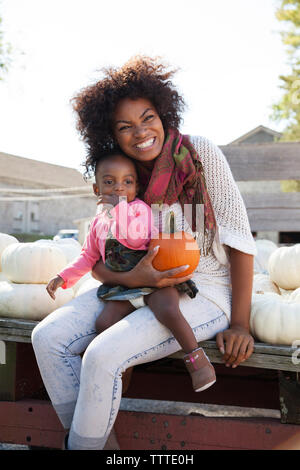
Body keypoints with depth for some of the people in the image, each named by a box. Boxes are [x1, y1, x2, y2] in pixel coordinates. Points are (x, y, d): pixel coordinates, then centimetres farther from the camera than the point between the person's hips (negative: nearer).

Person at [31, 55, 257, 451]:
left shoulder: (201, 153, -11)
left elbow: (239, 237, -11)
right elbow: (97, 261, 4)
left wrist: (240, 324, -15)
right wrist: (129, 278, -20)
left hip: (204, 292, -5)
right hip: (139, 287, 6)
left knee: (103, 355, -27)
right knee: (48, 337, -12)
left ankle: (84, 443, -2)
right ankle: (86, 438, 2)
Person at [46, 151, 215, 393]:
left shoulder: (140, 208, -6)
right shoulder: (99, 223, 14)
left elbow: (134, 237, -27)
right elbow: (88, 257, 25)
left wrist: (118, 207, -23)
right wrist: (63, 277, 16)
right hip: (123, 287, 6)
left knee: (167, 310, -34)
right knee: (103, 323, -15)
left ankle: (196, 357, -15)